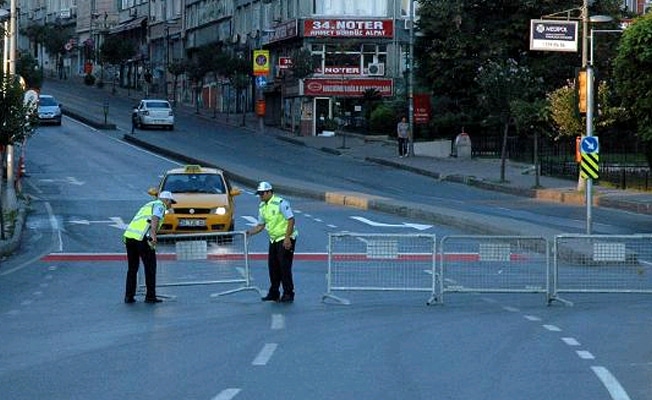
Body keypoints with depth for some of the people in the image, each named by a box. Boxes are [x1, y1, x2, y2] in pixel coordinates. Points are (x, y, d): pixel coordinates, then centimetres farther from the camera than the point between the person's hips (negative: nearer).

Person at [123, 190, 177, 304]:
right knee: (150, 267, 5)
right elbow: (155, 219, -14)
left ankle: (129, 296, 12)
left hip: (128, 235, 8)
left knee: (132, 268, 15)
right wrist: (153, 234, -28)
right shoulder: (160, 205, 6)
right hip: (142, 237, -8)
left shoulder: (148, 205, 32)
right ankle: (150, 296, 6)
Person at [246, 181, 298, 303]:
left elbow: (291, 220, -18)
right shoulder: (262, 207, 9)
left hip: (285, 240, -8)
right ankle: (274, 293, 16)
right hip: (273, 240, 8)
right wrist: (249, 233, 1)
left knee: (284, 267, -9)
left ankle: (288, 294, -4)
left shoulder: (281, 203, -15)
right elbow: (261, 225, 17)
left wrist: (287, 238, -23)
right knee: (273, 267, 8)